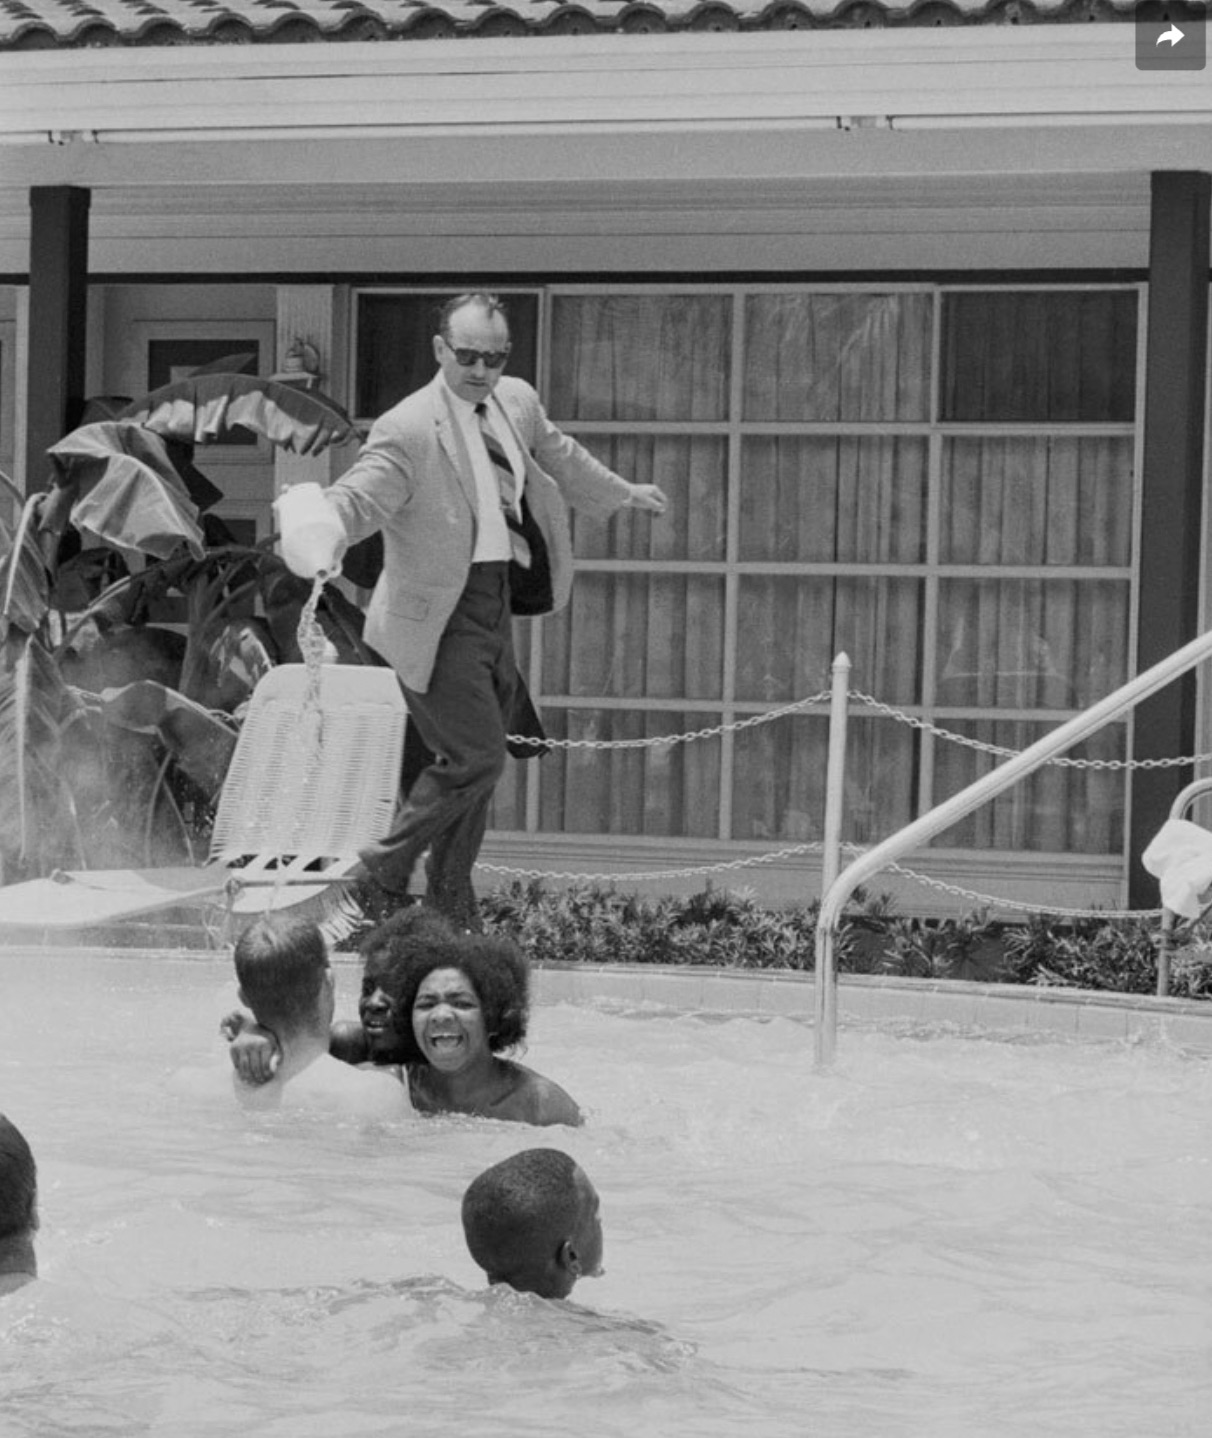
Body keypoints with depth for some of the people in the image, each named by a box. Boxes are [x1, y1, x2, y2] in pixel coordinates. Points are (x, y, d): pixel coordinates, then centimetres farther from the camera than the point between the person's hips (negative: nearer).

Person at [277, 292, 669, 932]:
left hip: (496, 604, 8)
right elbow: (356, 495, -29)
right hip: (441, 617, -8)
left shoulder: (517, 402, 5)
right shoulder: (408, 430, -20)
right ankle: (383, 876, 6)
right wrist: (324, 539, -52)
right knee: (476, 758, -12)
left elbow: (557, 455, 24)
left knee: (475, 763, 15)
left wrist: (624, 494, 39)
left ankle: (451, 905, 28)